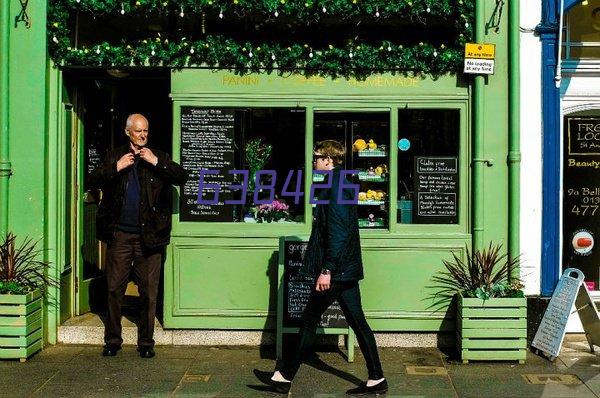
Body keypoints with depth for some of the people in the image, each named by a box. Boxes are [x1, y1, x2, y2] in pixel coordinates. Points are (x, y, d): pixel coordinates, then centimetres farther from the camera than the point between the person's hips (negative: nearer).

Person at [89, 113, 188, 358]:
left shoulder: (158, 158, 8)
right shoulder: (114, 157, 10)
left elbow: (182, 177, -5)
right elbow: (93, 181, 1)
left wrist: (156, 162, -12)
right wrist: (116, 168, -11)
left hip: (149, 236, -1)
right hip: (119, 235, 1)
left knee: (149, 292, 4)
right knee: (115, 289, 6)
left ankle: (146, 342, 15)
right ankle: (112, 340, 19)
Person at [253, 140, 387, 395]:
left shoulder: (335, 189, -15)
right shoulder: (344, 184, 15)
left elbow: (337, 232, -23)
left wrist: (326, 270, -23)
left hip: (336, 271, -10)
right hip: (347, 268, 10)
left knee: (309, 319, -1)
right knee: (357, 322, 10)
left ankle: (285, 377, 9)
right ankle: (376, 379, 14)